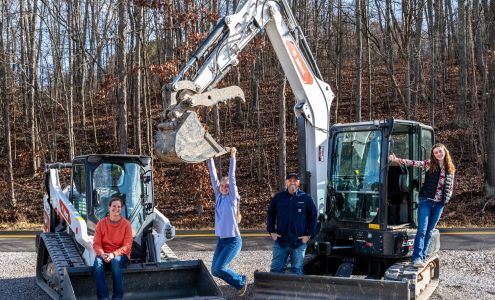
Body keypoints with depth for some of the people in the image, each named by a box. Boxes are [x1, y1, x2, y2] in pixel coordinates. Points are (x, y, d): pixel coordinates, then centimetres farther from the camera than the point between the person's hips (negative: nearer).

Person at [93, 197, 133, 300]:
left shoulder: (126, 224, -3)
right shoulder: (101, 224, 3)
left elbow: (127, 246, -8)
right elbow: (96, 243, 1)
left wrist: (113, 254, -22)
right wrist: (102, 254, -20)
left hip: (121, 255, -2)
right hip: (104, 255, 2)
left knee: (116, 261, -36)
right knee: (98, 262, -32)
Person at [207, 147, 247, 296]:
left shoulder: (232, 198, -5)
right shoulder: (219, 196, 7)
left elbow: (232, 177, -14)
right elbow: (213, 176, 5)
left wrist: (232, 157, -17)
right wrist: (210, 158, 1)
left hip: (233, 240, -6)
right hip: (221, 240, 7)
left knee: (218, 268, -16)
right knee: (215, 270, 2)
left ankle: (241, 281, 8)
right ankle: (240, 281, 22)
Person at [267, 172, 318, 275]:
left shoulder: (306, 198, 1)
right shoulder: (278, 197, 4)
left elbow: (313, 217, 5)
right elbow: (270, 215, 12)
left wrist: (309, 234, -1)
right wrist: (272, 231, 4)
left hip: (299, 242, -1)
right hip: (280, 241, 1)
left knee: (297, 270, 8)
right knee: (275, 269, 5)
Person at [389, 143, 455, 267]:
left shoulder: (451, 169, 9)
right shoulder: (429, 164, -1)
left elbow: (451, 186, 18)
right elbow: (413, 163, -11)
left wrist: (447, 198, 3)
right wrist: (397, 160, -22)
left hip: (439, 203, 3)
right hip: (426, 200, -3)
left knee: (429, 231, 8)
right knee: (422, 230, -11)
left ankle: (422, 257, 14)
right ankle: (416, 258, -14)